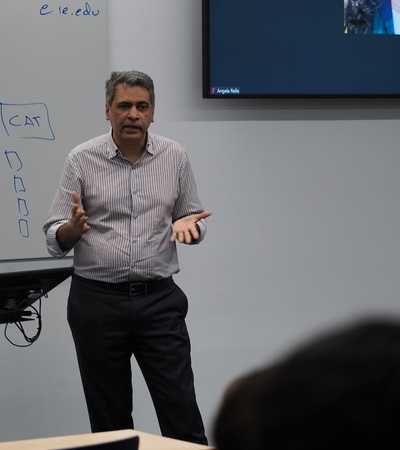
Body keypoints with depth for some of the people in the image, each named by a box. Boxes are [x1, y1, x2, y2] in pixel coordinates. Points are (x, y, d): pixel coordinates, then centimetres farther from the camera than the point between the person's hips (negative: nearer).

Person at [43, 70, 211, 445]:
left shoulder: (174, 157, 4)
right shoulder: (82, 160, -2)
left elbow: (193, 219, 13)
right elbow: (55, 240, 0)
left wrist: (187, 224, -11)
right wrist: (74, 225, -23)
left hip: (158, 300, 1)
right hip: (97, 301, -1)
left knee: (181, 414, -2)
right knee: (109, 418, 7)